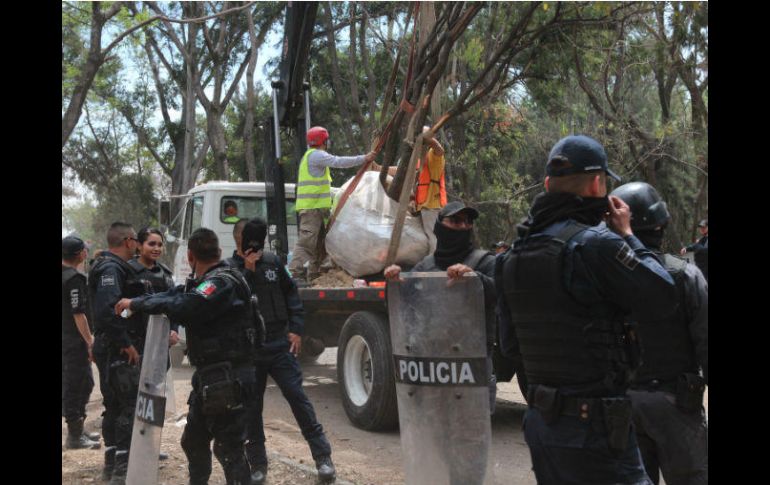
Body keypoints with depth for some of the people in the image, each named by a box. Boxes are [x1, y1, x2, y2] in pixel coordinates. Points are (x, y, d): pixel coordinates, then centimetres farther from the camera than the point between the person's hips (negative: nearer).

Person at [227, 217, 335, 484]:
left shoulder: (272, 261, 5)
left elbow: (291, 294, 10)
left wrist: (296, 329, 2)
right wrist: (246, 270, -20)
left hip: (279, 345, 1)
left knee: (298, 397, -1)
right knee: (252, 406, 7)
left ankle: (322, 456, 4)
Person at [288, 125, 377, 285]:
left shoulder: (309, 156, 25)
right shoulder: (316, 155, -10)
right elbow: (339, 162, -20)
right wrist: (363, 159, -18)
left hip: (316, 207, 11)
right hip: (312, 207, -11)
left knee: (318, 241, 14)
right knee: (306, 240, -16)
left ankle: (314, 274, 18)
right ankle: (296, 273, -22)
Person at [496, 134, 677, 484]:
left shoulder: (514, 255, 7)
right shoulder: (596, 244, -18)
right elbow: (662, 298, -8)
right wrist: (628, 236, 2)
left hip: (540, 419, 8)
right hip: (593, 427, -8)